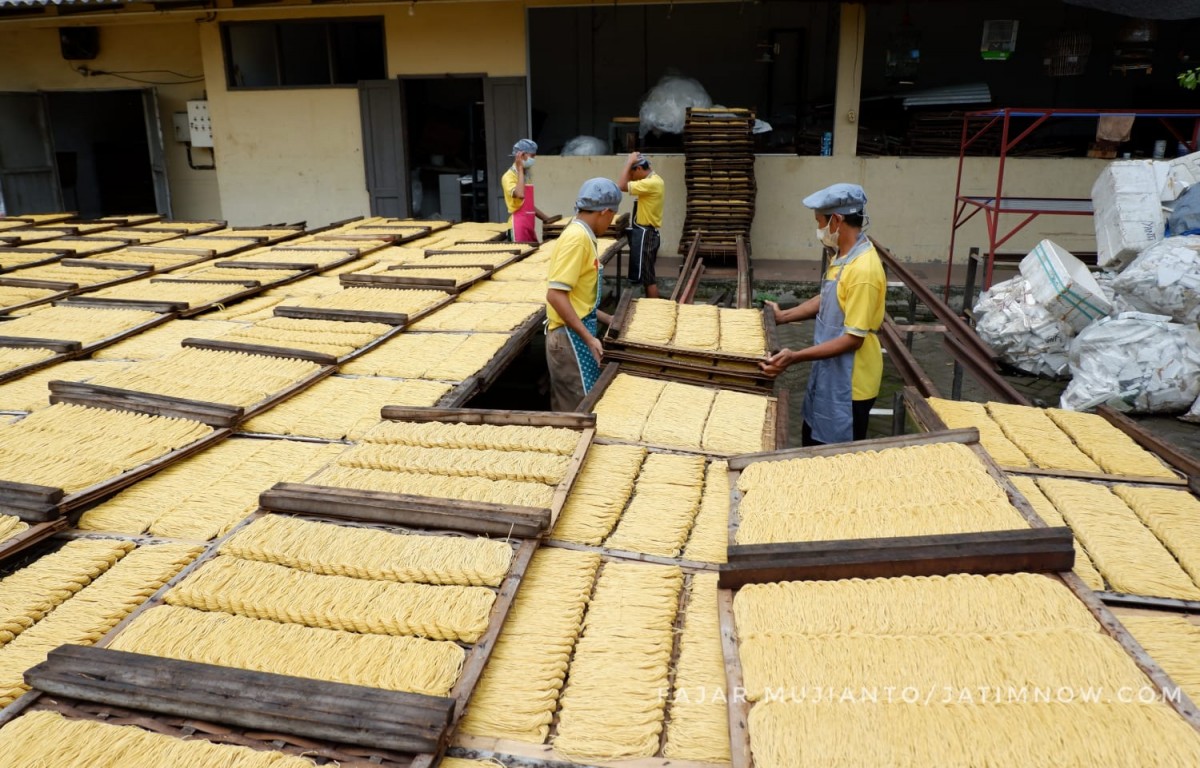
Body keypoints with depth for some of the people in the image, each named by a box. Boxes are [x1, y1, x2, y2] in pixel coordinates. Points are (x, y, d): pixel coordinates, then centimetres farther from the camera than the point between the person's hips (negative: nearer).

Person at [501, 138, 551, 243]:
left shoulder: (527, 175, 16)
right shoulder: (508, 177, -10)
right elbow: (520, 194, -29)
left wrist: (546, 219, 17)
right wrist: (520, 169, -19)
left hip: (530, 224, 8)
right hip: (518, 225, -8)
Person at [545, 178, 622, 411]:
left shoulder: (580, 235, 12)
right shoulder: (578, 238, -17)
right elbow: (555, 295, -25)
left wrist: (606, 319, 20)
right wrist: (589, 338, -25)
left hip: (576, 334, 10)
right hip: (572, 337, -10)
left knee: (569, 407, 16)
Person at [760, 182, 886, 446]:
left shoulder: (863, 270, -27)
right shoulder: (843, 256, 3)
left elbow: (853, 338, -26)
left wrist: (795, 357, -30)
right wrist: (784, 316, 16)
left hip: (849, 383, -9)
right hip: (829, 373, 9)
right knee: (813, 442, 22)